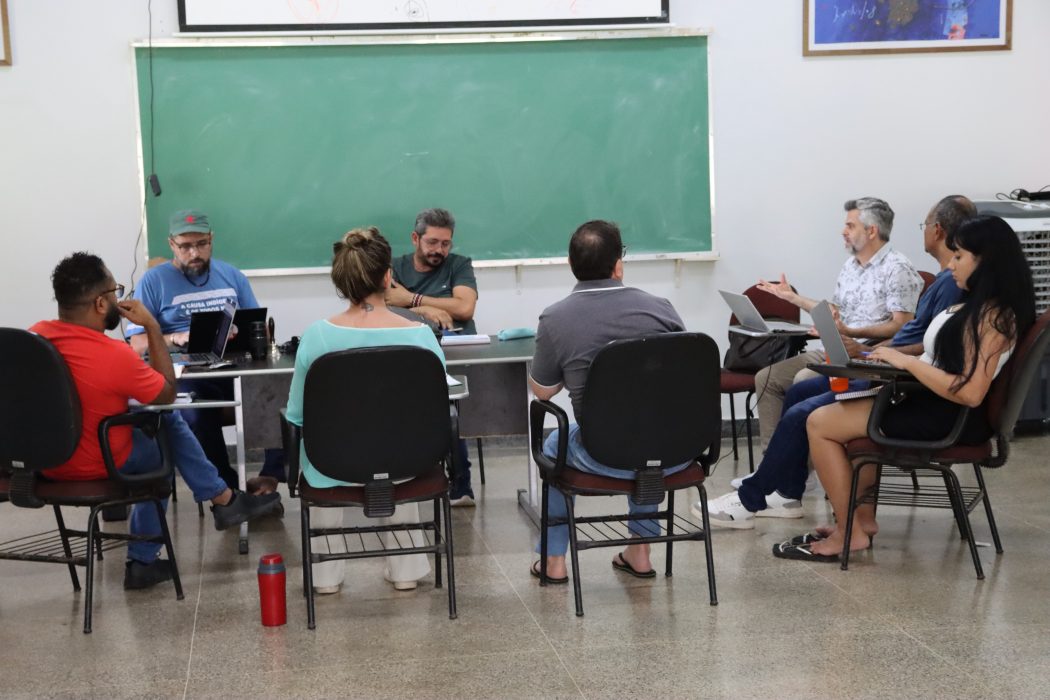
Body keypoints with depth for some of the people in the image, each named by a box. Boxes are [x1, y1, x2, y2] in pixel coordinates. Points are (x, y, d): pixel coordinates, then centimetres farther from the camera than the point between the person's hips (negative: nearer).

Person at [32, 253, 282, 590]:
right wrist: (152, 327, -11)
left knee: (166, 418, 20)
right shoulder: (114, 355, -31)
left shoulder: (35, 335, -10)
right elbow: (167, 393, -11)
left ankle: (222, 498, 28)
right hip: (96, 466, -7)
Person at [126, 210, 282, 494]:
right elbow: (138, 343, 1)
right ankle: (227, 487, -19)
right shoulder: (154, 281, 7)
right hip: (185, 374, -3)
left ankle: (271, 475, -18)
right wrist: (176, 338, -18)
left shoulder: (232, 276, 19)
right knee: (196, 415, -38)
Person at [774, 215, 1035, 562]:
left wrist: (908, 362, -22)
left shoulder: (992, 315, -21)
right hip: (931, 403, 11)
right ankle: (863, 516, 19)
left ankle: (849, 533, 2)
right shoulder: (978, 305, 10)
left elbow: (970, 393, -27)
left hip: (951, 418, -11)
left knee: (819, 423, -6)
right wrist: (895, 356, 0)